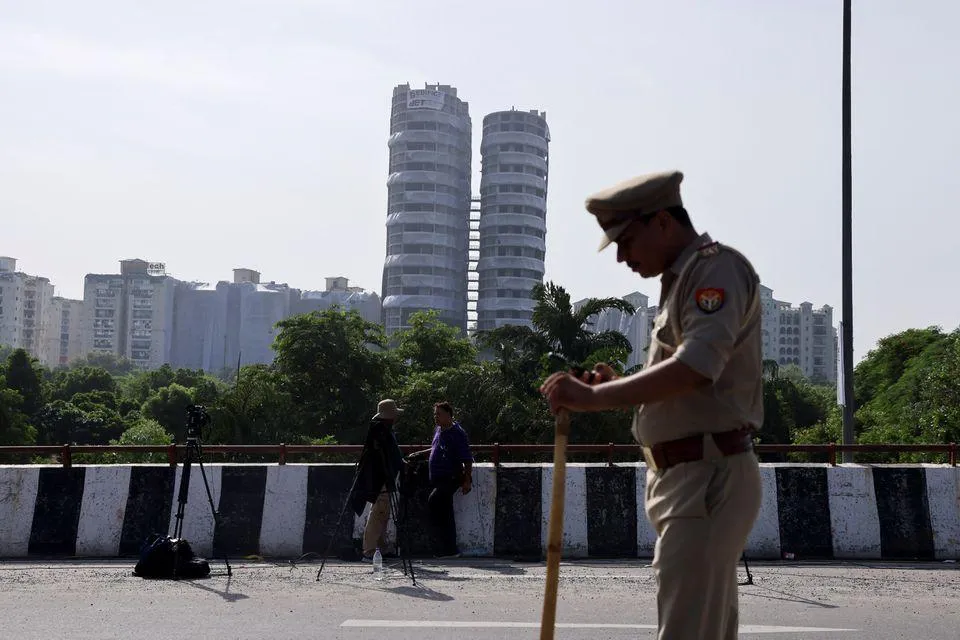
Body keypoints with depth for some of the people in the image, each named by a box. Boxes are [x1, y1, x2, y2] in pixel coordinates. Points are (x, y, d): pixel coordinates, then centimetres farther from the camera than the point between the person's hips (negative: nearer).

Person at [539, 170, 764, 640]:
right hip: (686, 478, 10)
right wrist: (618, 389, 7)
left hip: (708, 477, -10)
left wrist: (595, 397, -21)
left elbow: (694, 368, -25)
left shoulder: (718, 267, -9)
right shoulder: (680, 281, 21)